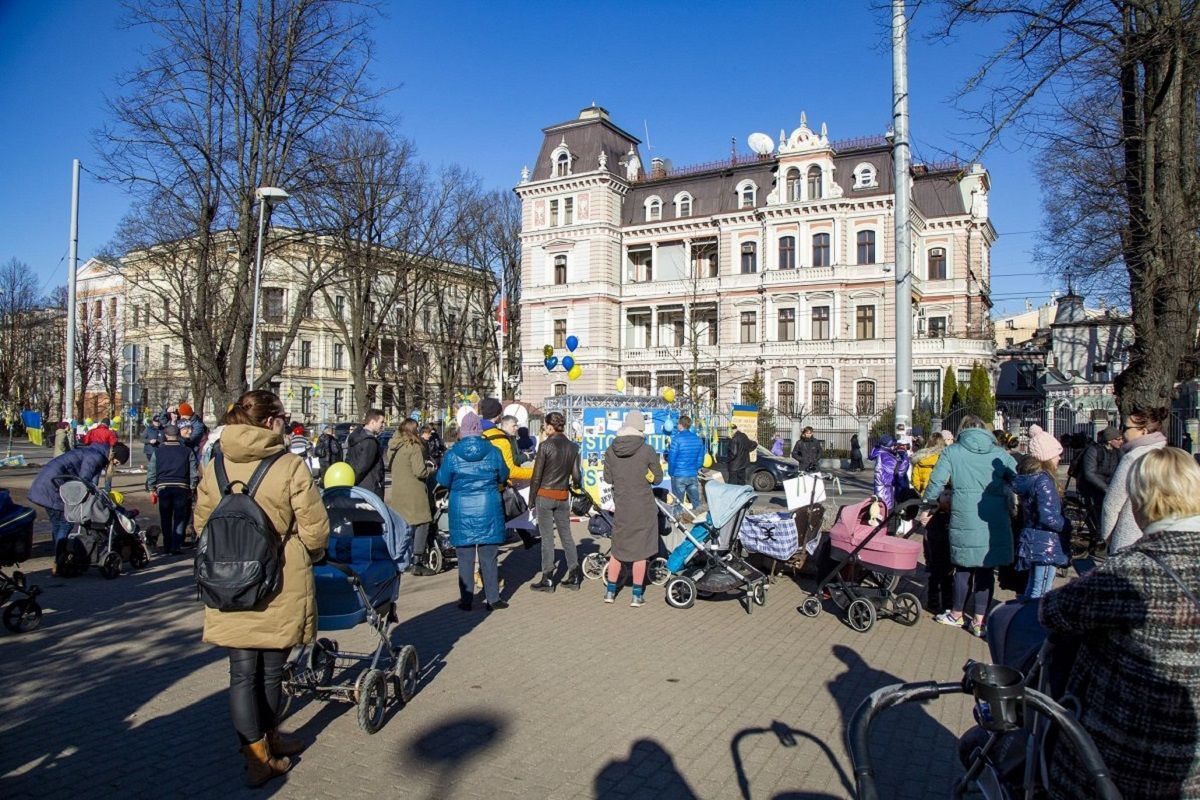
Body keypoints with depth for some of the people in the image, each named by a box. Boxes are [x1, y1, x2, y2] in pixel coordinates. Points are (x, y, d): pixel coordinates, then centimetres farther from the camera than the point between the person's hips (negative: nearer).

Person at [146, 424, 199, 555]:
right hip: (182, 487, -1)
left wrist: (151, 488, 13)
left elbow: (151, 471, 3)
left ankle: (167, 546, 18)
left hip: (163, 487, 1)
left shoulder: (158, 451, 2)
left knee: (165, 519, 14)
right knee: (180, 518, 4)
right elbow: (194, 472, -1)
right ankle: (175, 547, -1)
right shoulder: (187, 451, 0)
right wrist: (192, 488, 8)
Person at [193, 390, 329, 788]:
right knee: (271, 669, 16)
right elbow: (316, 531, -13)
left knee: (243, 671, 12)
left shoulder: (214, 466, -1)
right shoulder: (290, 467, -15)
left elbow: (202, 524, 9)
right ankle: (267, 738, 35)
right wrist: (307, 556, 9)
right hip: (281, 587, -3)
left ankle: (258, 749, 16)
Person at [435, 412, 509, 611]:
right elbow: (503, 476, 10)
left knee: (465, 558, 8)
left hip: (461, 512, 0)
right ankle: (492, 599, 12)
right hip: (489, 510, 1)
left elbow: (443, 480, 4)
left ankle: (466, 600, 14)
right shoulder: (493, 452, -4)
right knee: (489, 557, 8)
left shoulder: (451, 455, -7)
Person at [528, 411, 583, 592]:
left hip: (545, 495, -5)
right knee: (566, 536, 13)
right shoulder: (573, 447, 4)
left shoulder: (546, 445, -11)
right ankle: (574, 576, 16)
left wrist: (532, 497, -2)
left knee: (547, 538, 0)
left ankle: (548, 579, 4)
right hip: (563, 497, 5)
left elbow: (537, 475, -10)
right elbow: (576, 475, 5)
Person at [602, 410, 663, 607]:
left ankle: (610, 591, 23)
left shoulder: (610, 451, -5)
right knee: (640, 550, 7)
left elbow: (608, 478, 3)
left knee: (617, 548, 16)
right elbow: (657, 478, -4)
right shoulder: (647, 450, -13)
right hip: (643, 507, -2)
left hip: (621, 507, 3)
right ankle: (637, 595, 14)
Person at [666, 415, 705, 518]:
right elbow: (700, 459, 9)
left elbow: (671, 458, -9)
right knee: (695, 501, 11)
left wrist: (671, 472, 4)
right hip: (693, 475, 5)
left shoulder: (677, 439, -11)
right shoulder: (698, 439, 4)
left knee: (678, 503, 4)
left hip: (679, 476, -4)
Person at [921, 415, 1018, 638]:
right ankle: (979, 622, 14)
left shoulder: (952, 452, 2)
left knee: (964, 567, 13)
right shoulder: (1001, 454, 7)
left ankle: (957, 615, 27)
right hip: (996, 523, 1)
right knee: (986, 569, 9)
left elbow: (936, 483, -5)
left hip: (964, 520, -1)